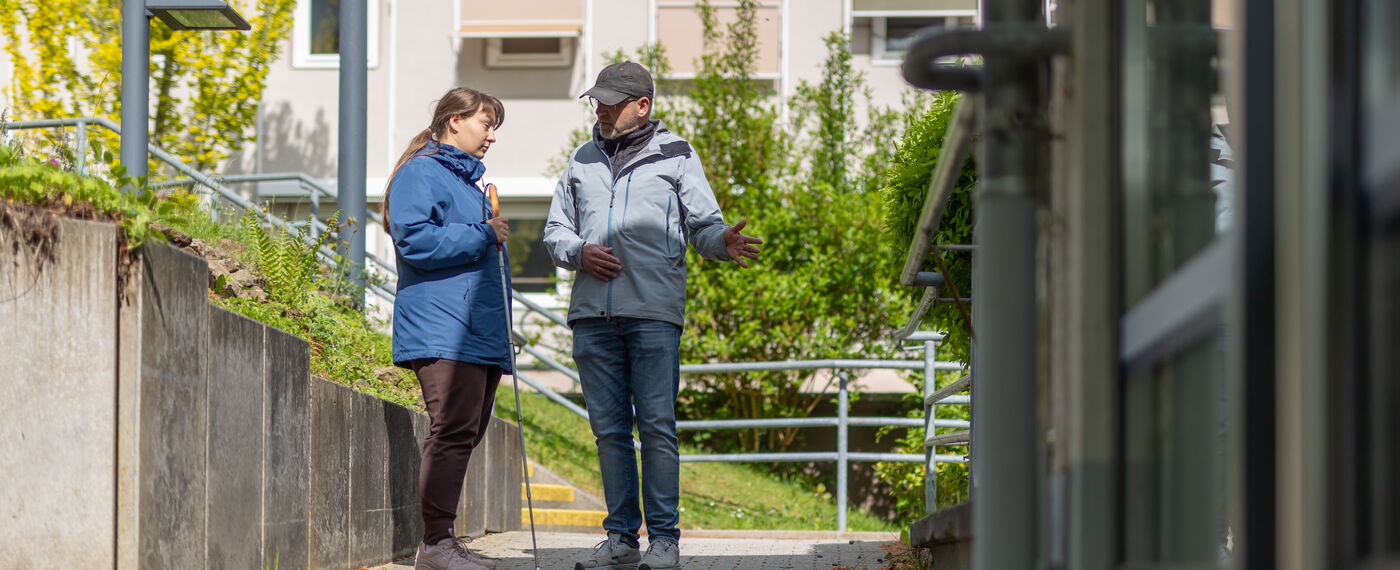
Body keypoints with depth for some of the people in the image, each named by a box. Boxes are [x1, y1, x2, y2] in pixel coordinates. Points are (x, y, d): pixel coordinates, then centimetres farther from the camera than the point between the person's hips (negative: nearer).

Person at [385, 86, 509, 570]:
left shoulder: (468, 179, 25)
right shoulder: (421, 173, -4)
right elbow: (414, 239, -18)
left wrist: (495, 241, 17)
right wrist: (482, 236, -13)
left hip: (481, 329, 10)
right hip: (442, 330, -10)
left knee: (466, 433, 8)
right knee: (453, 432, -14)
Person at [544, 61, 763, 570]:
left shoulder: (675, 157, 8)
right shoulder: (583, 160, 19)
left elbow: (703, 224, 4)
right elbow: (555, 230, 20)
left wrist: (724, 243, -19)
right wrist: (579, 252, -2)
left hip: (653, 312, -4)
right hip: (592, 313, 4)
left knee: (656, 426, -7)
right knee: (609, 429, 5)